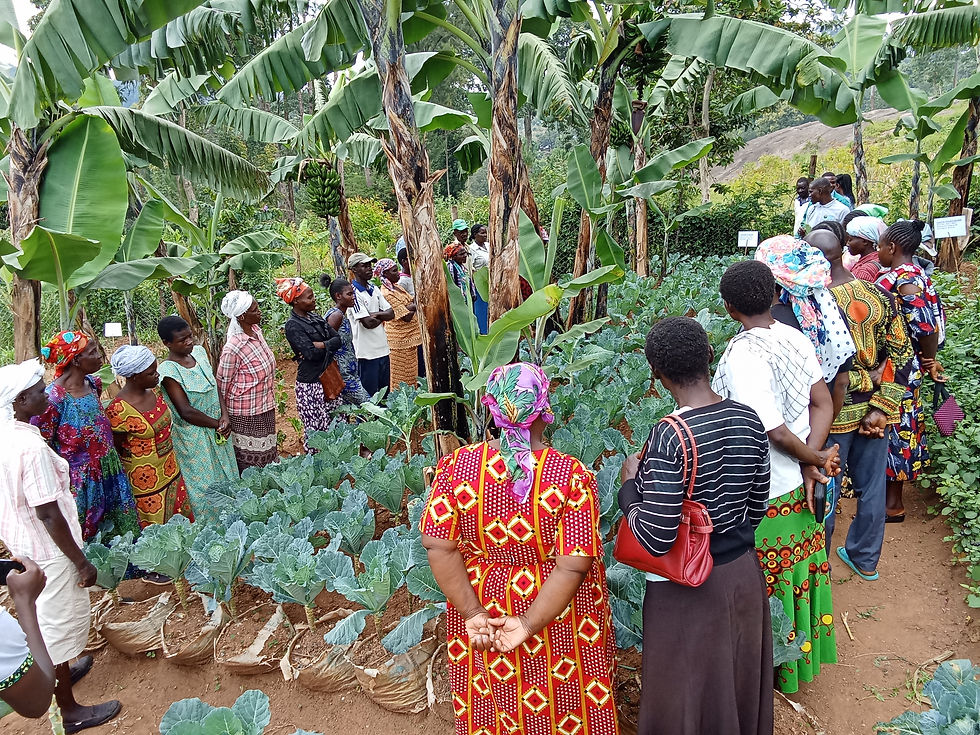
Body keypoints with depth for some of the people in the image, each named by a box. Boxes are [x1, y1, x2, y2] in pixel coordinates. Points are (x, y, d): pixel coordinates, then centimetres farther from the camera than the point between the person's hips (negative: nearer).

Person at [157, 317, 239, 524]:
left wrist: (224, 415, -8)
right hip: (194, 438, -7)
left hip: (218, 429, 7)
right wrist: (216, 424, -11)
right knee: (205, 486, 7)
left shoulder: (199, 351, -1)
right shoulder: (168, 371, -22)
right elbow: (186, 411, -22)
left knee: (227, 478, 19)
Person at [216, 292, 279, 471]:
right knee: (251, 464, 7)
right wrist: (224, 415, -5)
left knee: (268, 455, 21)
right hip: (246, 415, -8)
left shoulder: (256, 330, -2)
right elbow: (222, 385, -14)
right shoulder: (233, 348, -25)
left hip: (265, 408, 8)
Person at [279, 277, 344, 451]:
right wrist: (329, 345, -5)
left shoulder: (315, 317, 9)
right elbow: (312, 353, -22)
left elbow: (337, 339, 2)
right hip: (311, 384, -8)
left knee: (335, 423, 14)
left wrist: (320, 345, -16)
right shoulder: (293, 325, -14)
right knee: (316, 426, 0)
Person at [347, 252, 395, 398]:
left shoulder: (374, 289, 11)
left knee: (385, 394, 15)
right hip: (367, 352, -7)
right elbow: (368, 323, -19)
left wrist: (375, 314, -11)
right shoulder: (353, 293, -12)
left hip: (383, 349, 8)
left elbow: (391, 314, 6)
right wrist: (382, 317, -2)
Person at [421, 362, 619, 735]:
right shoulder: (572, 475, -23)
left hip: (485, 600, 2)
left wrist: (473, 614, -12)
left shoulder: (456, 465, -17)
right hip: (559, 614, -2)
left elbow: (438, 547, -15)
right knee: (561, 700, 25)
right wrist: (530, 624, -18)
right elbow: (572, 566, -24)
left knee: (492, 704, 27)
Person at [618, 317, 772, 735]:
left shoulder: (669, 437, -27)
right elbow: (756, 508, 4)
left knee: (686, 695, 16)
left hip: (688, 589, -6)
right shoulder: (749, 421, -7)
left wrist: (629, 485, -11)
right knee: (740, 686, 27)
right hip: (745, 575, 7)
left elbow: (655, 539, -26)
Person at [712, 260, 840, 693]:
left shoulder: (741, 355, -25)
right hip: (797, 483, 8)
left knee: (764, 582, 11)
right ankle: (803, 653, 44)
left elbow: (775, 431, -26)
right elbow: (823, 403, 0)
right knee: (796, 569, 23)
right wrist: (811, 462, -6)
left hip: (762, 494, -8)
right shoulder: (795, 338, -2)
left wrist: (814, 458, -8)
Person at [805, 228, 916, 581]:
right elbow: (903, 354, -4)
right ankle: (865, 559, 38)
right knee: (871, 486, 19)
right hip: (871, 407, 5)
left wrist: (867, 379, -8)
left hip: (833, 414, -5)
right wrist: (879, 409, -8)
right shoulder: (878, 295, -6)